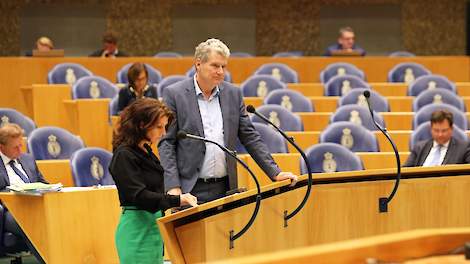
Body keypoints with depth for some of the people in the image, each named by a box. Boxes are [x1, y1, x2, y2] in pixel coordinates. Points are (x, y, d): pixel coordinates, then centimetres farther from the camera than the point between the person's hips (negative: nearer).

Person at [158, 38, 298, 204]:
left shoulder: (233, 94, 10)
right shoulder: (174, 94, -2)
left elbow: (250, 137, 13)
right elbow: (166, 143, -4)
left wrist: (275, 173, 5)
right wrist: (173, 187, -13)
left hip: (225, 189, 4)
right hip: (190, 190, -4)